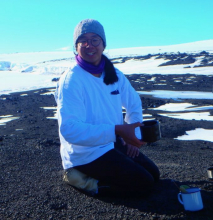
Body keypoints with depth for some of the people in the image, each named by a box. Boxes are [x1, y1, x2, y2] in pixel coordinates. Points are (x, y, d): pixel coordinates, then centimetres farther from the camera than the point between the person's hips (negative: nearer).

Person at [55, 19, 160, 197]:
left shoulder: (114, 74, 1)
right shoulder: (71, 80, -22)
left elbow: (134, 103, 16)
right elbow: (69, 129, -30)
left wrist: (133, 135, 1)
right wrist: (117, 130, -35)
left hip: (113, 143, 8)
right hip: (84, 153, -8)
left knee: (154, 174, 10)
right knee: (143, 183, -11)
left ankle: (93, 177, 12)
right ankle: (84, 180, -1)